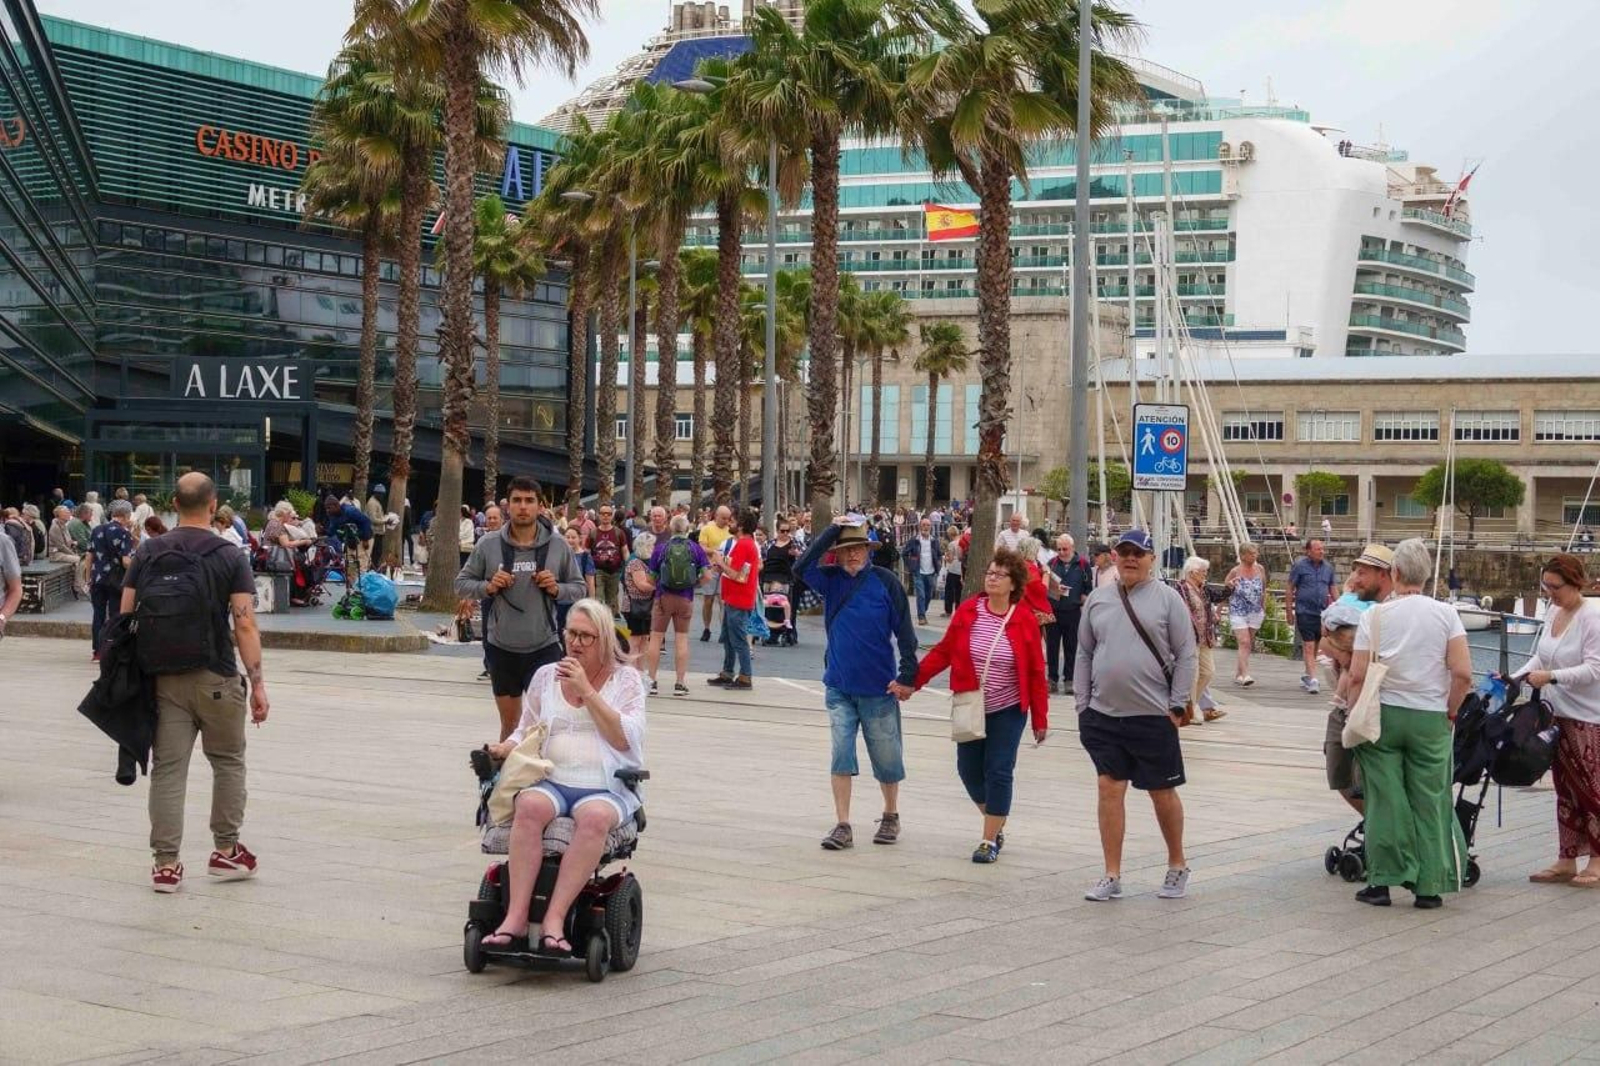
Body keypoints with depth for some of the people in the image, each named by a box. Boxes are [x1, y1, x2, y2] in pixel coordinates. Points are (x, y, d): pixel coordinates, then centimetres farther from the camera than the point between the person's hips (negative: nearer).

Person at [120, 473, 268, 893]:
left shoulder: (146, 553, 4)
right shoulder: (229, 557, -5)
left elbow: (126, 616, 3)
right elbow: (245, 625, -11)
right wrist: (257, 683, -8)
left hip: (163, 680, 2)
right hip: (216, 680, -2)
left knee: (168, 769, 4)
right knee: (227, 763, 15)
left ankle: (166, 864, 4)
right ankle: (226, 851, 20)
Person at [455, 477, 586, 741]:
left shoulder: (558, 546, -3)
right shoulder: (488, 545, -2)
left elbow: (579, 589, 6)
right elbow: (461, 583, 5)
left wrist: (557, 589, -14)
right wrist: (487, 587, -13)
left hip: (544, 647, -2)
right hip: (502, 647, 2)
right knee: (510, 722, 16)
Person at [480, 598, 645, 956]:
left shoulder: (625, 678, 10)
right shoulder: (546, 676, 19)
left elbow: (626, 739, -4)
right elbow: (525, 732, 26)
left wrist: (587, 692, -8)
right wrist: (504, 748, 3)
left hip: (605, 788, -2)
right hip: (550, 781, 2)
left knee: (594, 817, -37)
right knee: (530, 806, -34)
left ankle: (554, 920, -38)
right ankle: (515, 917, -36)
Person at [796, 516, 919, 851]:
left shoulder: (885, 581, -7)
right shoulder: (831, 580, 1)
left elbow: (905, 631, -6)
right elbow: (801, 567, -18)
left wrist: (907, 675, -9)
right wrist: (832, 530, -17)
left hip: (879, 688, -2)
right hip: (839, 686, 2)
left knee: (887, 757, 9)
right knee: (841, 755, -2)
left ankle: (890, 816, 30)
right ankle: (843, 827, 3)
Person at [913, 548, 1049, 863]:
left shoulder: (1025, 620, -9)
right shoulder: (967, 611, -4)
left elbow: (1036, 672, -5)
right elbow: (943, 651, 1)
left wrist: (1040, 719, -4)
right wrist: (913, 680, -6)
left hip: (1007, 710, -3)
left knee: (998, 772, -3)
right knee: (969, 769, 8)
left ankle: (990, 840, 8)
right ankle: (995, 823, 32)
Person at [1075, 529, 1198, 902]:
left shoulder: (1167, 598, -2)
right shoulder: (1098, 598, 9)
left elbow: (1186, 656, -2)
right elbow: (1084, 654, 13)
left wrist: (1177, 706, -7)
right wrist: (1082, 706, 7)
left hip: (1153, 716, -3)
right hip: (1104, 714, 3)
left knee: (1162, 792, 7)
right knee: (1110, 789, 1)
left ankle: (1177, 867, 24)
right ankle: (1112, 877, 6)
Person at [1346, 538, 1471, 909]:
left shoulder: (1375, 615, -3)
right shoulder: (1445, 614, -3)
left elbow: (1357, 676, -6)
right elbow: (1463, 673, -9)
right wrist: (1450, 711, 5)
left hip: (1383, 714, 0)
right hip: (1430, 718, 0)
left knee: (1385, 798, 5)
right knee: (1429, 801, 6)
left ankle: (1382, 880, 7)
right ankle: (1428, 886, 7)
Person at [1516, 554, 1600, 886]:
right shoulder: (1553, 613, 9)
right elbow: (1540, 658, 16)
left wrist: (1550, 676, -27)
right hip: (1559, 714, 8)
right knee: (1565, 790, 12)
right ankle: (1566, 861, 18)